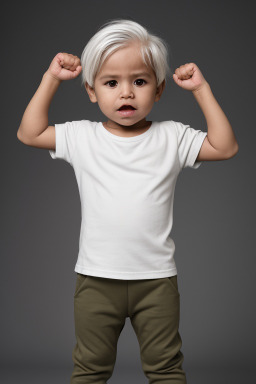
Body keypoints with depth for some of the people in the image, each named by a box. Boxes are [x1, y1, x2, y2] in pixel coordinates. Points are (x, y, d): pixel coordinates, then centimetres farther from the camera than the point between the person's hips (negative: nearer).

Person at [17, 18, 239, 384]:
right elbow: (29, 133, 4)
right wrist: (50, 79, 0)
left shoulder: (171, 137, -3)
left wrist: (201, 89, -8)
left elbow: (225, 146, -6)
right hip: (96, 279, 1)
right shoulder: (81, 137, -1)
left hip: (157, 278, 0)